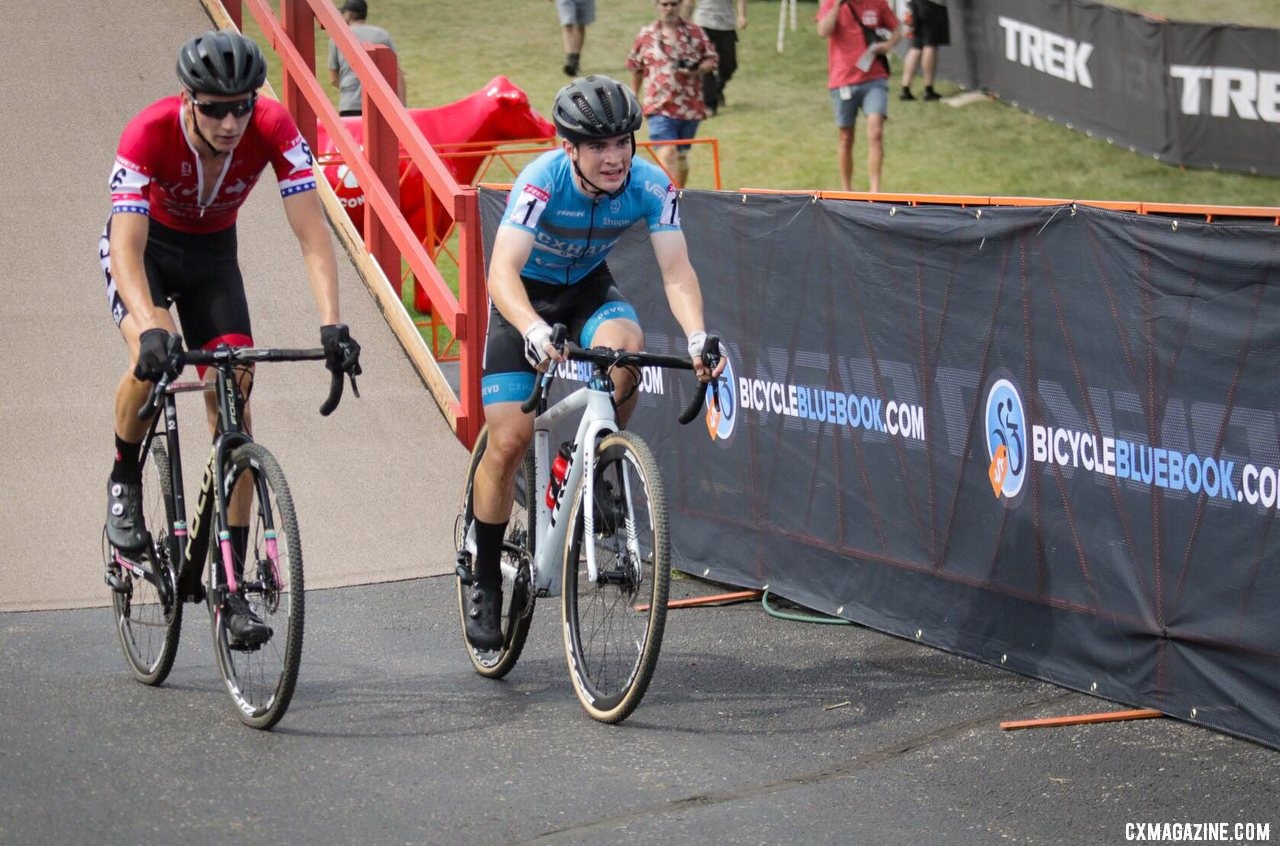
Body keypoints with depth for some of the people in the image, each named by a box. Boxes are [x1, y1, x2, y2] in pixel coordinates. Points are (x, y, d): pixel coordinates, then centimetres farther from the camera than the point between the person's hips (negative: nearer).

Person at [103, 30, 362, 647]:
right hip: (145, 247, -2)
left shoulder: (274, 129, -29)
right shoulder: (149, 134, -35)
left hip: (212, 253, 2)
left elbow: (311, 233, -30)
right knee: (151, 357, -33)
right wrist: (151, 330, -57)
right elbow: (126, 248, -41)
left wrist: (331, 325, -44)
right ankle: (124, 480, -1)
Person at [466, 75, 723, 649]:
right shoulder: (542, 180, -32)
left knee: (625, 343, -33)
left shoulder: (650, 186, -23)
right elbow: (502, 272, -42)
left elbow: (676, 271, -28)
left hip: (589, 287, 2)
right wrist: (534, 331, -61)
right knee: (509, 437, -11)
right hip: (526, 291, -2)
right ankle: (485, 582, 6)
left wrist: (697, 335, -47)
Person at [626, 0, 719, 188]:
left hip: (690, 107, 3)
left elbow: (712, 59, 10)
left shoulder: (696, 32, 6)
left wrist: (698, 70, -12)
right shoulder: (646, 34, 3)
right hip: (660, 108, -3)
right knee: (667, 153, -19)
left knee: (682, 155, 17)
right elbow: (636, 69, 14)